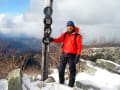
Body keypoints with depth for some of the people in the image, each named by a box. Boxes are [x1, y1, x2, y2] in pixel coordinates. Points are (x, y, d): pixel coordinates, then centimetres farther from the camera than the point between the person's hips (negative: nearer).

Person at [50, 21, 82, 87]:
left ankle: (71, 85, 10)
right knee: (61, 69, 8)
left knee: (72, 70, 0)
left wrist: (78, 55, -16)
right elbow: (59, 40, 1)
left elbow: (79, 47, -8)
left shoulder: (77, 36, -4)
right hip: (64, 54, 4)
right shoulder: (65, 34, 10)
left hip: (72, 55, -4)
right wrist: (52, 39, -17)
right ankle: (61, 83, 25)